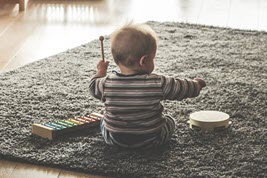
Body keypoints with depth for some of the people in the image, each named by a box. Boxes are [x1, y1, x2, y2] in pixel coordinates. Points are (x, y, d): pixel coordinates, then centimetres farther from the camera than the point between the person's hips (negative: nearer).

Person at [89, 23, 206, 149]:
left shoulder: (107, 83, -16)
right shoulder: (158, 84, -21)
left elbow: (94, 88, 5)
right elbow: (183, 89, -8)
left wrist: (101, 71, 25)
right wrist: (196, 84, 13)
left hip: (114, 139, 2)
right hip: (150, 140, -1)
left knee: (104, 122, 32)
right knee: (170, 121, 27)